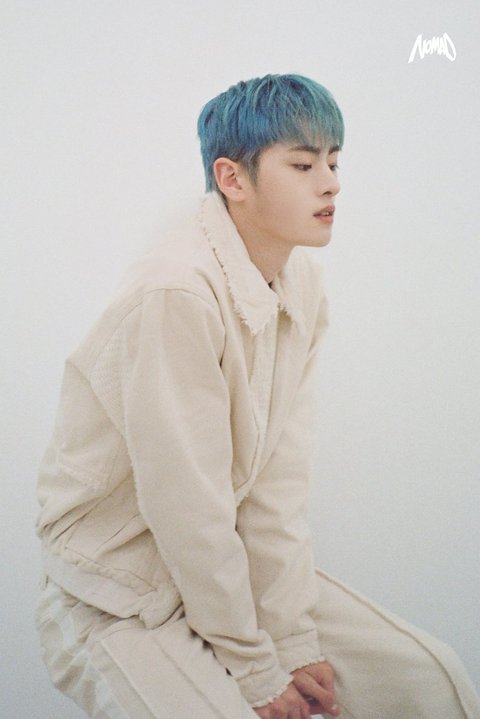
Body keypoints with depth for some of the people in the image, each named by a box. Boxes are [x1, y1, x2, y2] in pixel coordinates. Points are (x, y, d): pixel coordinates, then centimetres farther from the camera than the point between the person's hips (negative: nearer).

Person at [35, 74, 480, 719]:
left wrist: (294, 639, -7)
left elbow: (281, 478, -5)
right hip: (120, 604, -6)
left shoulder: (303, 285, -2)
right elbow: (186, 503, -24)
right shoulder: (177, 292, -27)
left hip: (233, 566, 7)